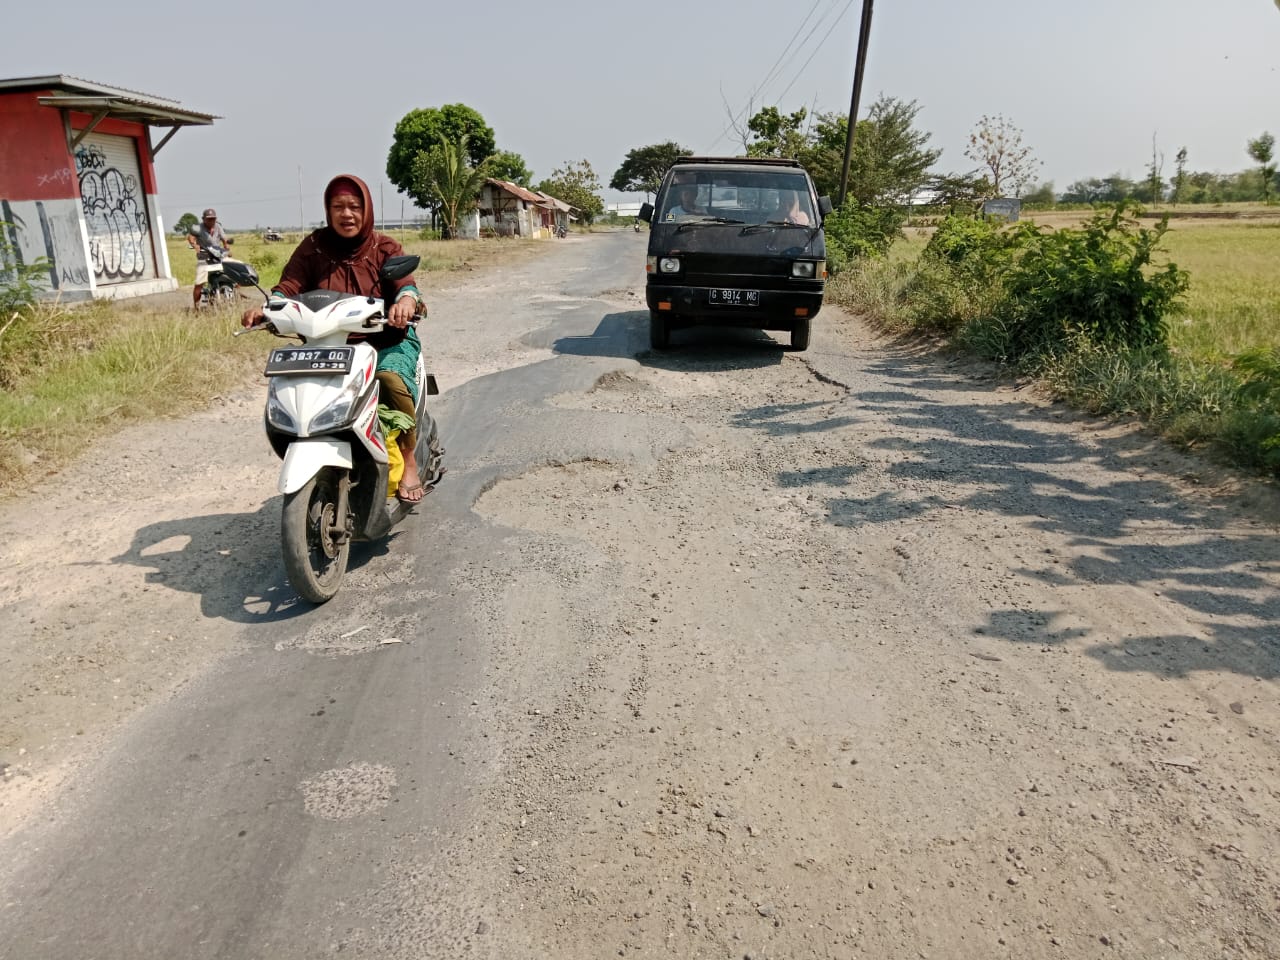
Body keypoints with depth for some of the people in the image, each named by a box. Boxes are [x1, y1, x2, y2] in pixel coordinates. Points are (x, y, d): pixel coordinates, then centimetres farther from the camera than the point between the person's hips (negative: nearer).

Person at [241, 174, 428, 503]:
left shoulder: (385, 248, 2)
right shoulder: (313, 247, 7)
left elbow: (405, 282, -16)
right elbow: (290, 284, -6)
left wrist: (406, 300, -42)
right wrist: (265, 306, -28)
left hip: (386, 340, -3)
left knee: (390, 376, -35)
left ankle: (409, 461, -17)